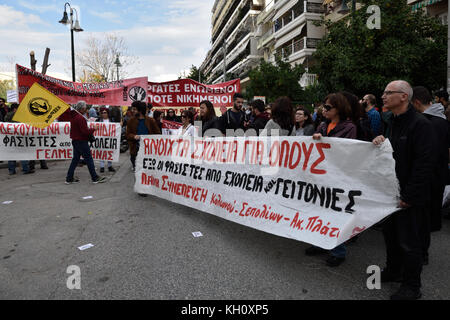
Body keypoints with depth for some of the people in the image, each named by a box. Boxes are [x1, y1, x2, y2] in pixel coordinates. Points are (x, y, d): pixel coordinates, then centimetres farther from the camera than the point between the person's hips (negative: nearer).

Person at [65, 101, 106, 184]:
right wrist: (93, 129, -8)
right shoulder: (80, 118, -18)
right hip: (81, 141, -9)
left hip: (75, 140, 10)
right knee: (88, 159, -2)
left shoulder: (73, 116, 13)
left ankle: (69, 178, 17)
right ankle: (95, 178, 5)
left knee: (75, 159, 14)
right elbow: (85, 131, -22)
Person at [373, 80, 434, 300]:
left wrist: (409, 196, -21)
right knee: (390, 234, 20)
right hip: (391, 192, 9)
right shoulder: (394, 123, 11)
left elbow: (424, 164, -22)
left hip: (410, 198, -8)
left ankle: (412, 287, 22)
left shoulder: (420, 124, -17)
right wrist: (380, 144, -2)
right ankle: (393, 271, 39)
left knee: (409, 243, 4)